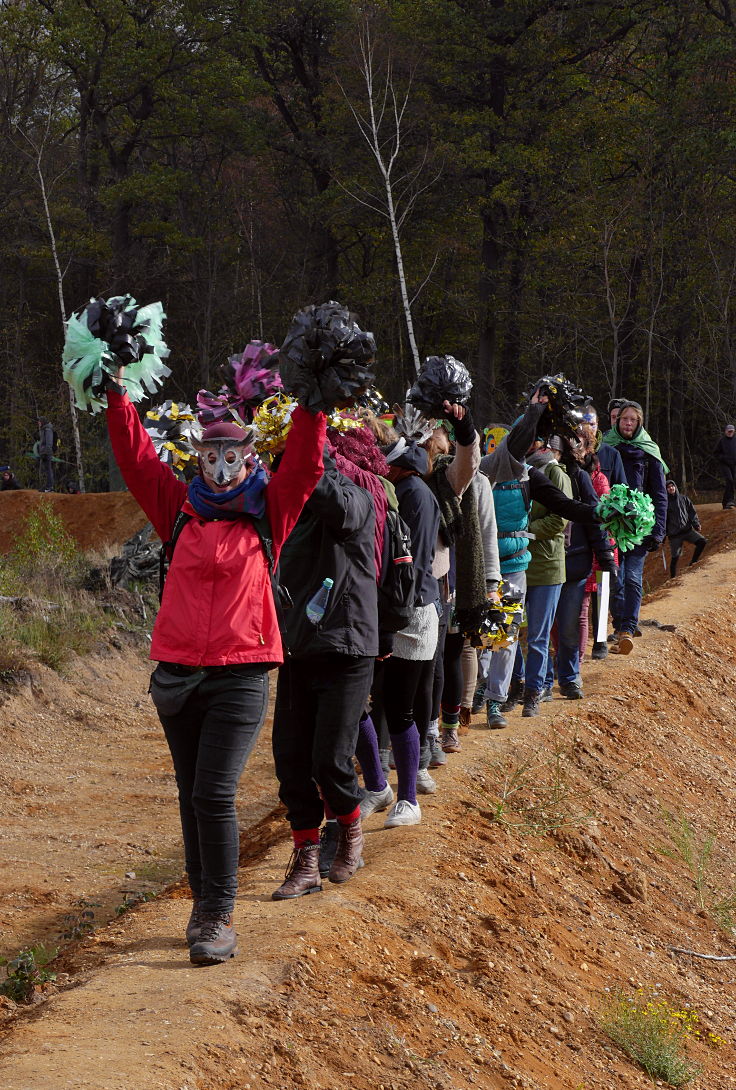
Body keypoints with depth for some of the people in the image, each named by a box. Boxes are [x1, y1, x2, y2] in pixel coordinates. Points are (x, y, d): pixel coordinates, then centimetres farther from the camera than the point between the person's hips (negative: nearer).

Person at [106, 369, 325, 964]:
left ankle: (219, 917, -5)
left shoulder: (268, 513, 5)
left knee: (214, 796, -11)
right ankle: (203, 901, 22)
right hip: (177, 673, 4)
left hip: (240, 676, -4)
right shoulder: (181, 510, 11)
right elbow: (136, 458, 8)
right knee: (191, 796, 11)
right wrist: (118, 396, 1)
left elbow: (305, 464, -3)